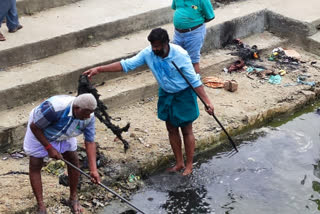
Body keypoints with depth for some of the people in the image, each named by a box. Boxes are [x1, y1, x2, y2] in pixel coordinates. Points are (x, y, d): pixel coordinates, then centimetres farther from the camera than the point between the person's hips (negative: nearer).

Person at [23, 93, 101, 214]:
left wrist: (93, 170, -28)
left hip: (64, 134, 4)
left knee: (73, 161, 0)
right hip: (39, 131, -4)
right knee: (35, 165, -6)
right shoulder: (54, 108, -44)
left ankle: (73, 198, 17)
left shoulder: (88, 117, -27)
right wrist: (49, 148, -27)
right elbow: (34, 126, -29)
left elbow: (90, 142, -21)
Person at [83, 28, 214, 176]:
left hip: (183, 96, -5)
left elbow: (194, 80, -24)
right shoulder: (148, 53, -16)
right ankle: (179, 163, 31)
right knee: (171, 129, 14)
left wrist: (207, 101, -28)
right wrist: (99, 69, -20)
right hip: (166, 95, 5)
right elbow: (127, 64, -14)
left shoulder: (180, 55, -29)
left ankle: (189, 165, 22)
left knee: (186, 130, 6)